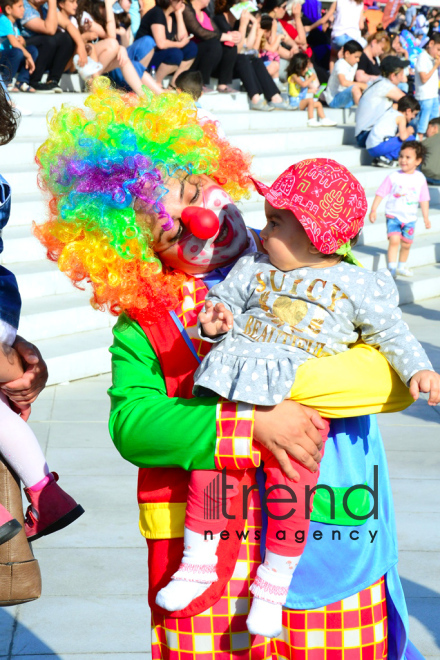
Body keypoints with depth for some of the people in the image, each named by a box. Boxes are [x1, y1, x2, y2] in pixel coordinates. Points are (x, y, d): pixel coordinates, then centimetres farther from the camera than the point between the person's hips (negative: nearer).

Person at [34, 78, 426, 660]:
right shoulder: (145, 318, 1)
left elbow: (400, 376, -7)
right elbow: (131, 424, -13)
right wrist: (253, 424, -23)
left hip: (328, 542, 1)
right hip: (205, 542, -1)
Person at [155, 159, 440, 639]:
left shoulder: (355, 285, 7)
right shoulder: (254, 269, 14)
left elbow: (390, 333, 13)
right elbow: (224, 300, 19)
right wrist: (216, 321, -4)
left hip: (302, 400, -3)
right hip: (238, 384, 3)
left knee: (290, 481, -13)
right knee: (206, 461, -6)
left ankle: (275, 581, 6)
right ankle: (198, 561, 13)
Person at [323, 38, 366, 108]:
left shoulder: (354, 65, 11)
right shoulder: (340, 64, -18)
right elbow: (343, 82, -34)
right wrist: (360, 85, -30)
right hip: (334, 100, -10)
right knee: (355, 88, -33)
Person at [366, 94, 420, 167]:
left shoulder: (391, 111, 23)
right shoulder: (401, 117, -1)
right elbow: (403, 136, -14)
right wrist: (408, 131, 7)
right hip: (379, 146, -9)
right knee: (410, 138, -6)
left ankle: (377, 159, 7)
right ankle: (386, 158, -9)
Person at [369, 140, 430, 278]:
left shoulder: (420, 178, 0)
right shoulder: (393, 177, -8)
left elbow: (424, 199, 7)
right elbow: (381, 193, -4)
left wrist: (426, 218, 8)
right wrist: (373, 210, -8)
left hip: (410, 218, 3)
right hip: (393, 215, -3)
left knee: (406, 244, 11)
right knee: (394, 240, -19)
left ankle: (401, 266, 32)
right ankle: (391, 268, -16)